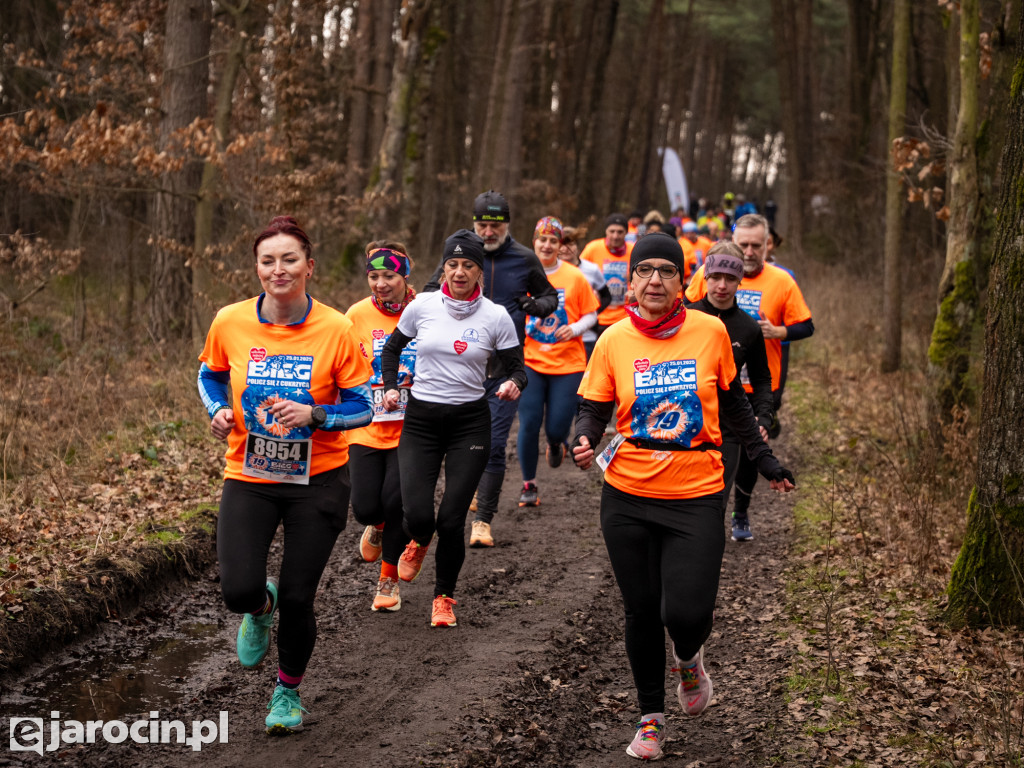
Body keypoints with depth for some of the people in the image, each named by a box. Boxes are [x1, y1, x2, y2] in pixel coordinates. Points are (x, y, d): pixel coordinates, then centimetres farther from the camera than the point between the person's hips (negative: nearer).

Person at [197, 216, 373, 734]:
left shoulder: (335, 328, -13)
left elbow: (362, 407, -6)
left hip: (318, 481, -1)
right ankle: (261, 608, 27)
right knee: (239, 592, -14)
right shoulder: (230, 323, -7)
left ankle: (288, 690, 31)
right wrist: (219, 410, -7)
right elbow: (210, 375, 13)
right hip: (248, 479, 1)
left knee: (298, 599, 1)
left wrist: (313, 415, -23)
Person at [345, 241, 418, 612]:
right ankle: (377, 526, 35)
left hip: (410, 427, -1)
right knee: (365, 508, -5)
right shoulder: (358, 315, -2)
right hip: (367, 426, 1)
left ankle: (389, 580, 15)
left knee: (395, 502, -9)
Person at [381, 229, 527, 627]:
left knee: (451, 519, -6)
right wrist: (390, 388, 3)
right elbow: (392, 348, 15)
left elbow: (517, 367, 1)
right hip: (420, 419, 1)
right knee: (417, 514, -12)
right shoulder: (422, 306, -2)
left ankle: (444, 597, 20)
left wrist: (513, 384, -21)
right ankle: (420, 542, 29)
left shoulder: (496, 317, -5)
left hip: (470, 422, -1)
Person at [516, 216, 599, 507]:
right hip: (530, 362, 0)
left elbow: (591, 314, 5)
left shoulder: (575, 277, 0)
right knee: (529, 424, -6)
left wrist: (574, 329, -13)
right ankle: (529, 485, 12)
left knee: (557, 427, -3)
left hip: (568, 363, 0)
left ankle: (555, 443, 37)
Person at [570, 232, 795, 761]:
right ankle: (651, 716, 29)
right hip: (628, 497, 1)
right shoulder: (614, 340, -1)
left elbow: (733, 403, 11)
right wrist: (584, 442, -17)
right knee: (641, 611, 8)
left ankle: (688, 659, 27)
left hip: (696, 496, -1)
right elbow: (594, 409, 4)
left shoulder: (710, 331, -1)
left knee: (687, 612, -11)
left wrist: (765, 461, 14)